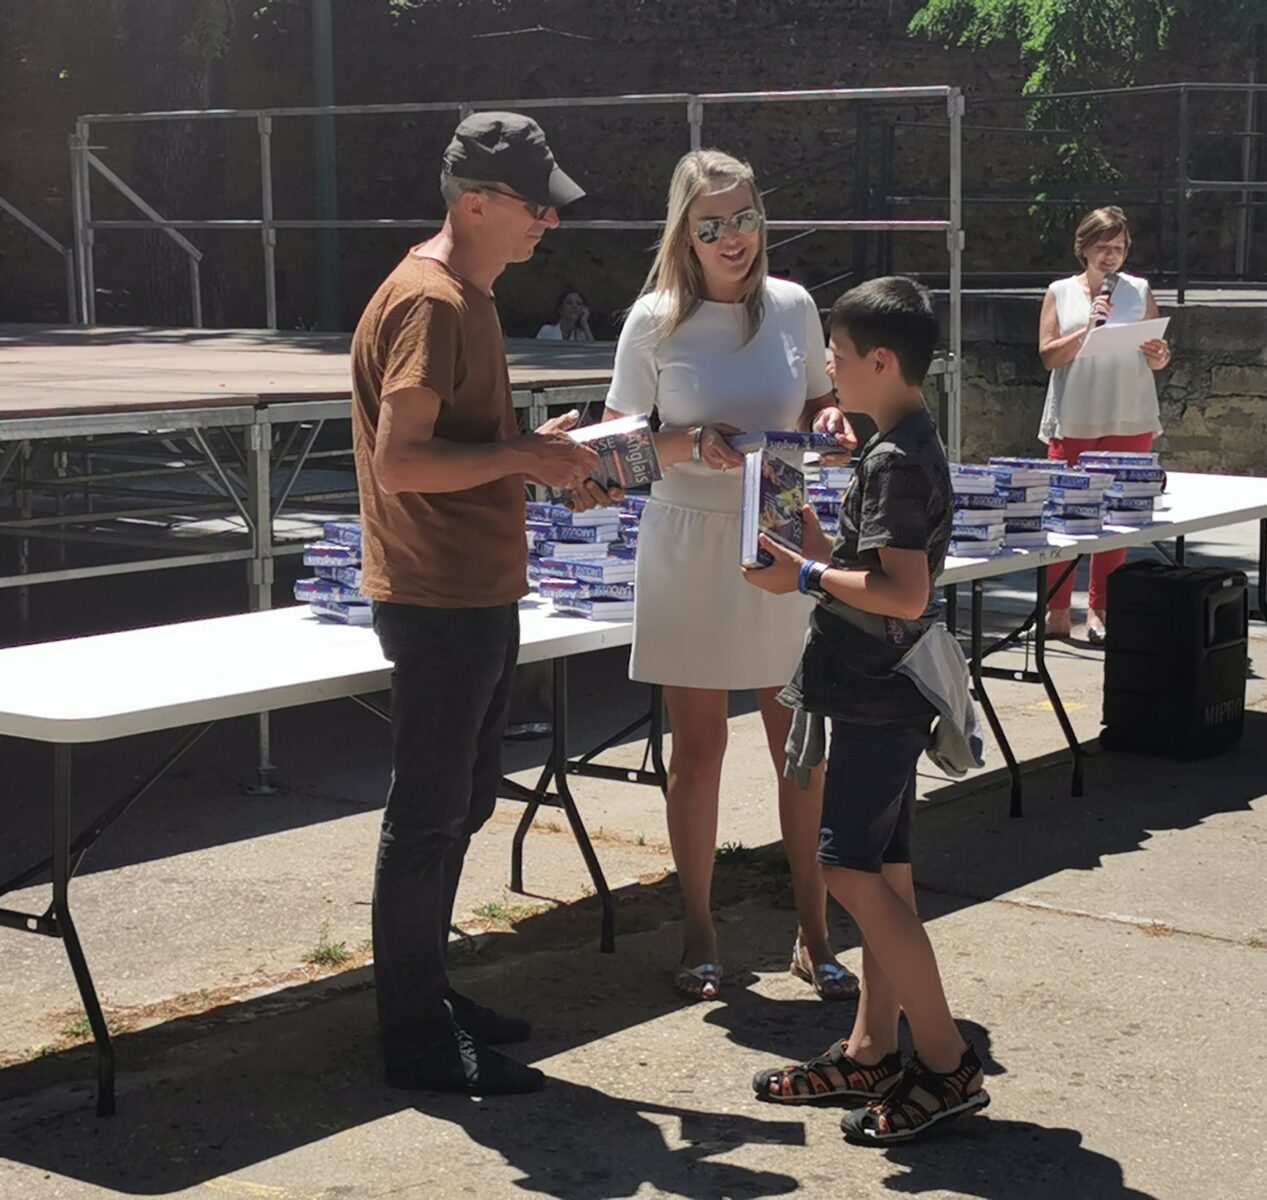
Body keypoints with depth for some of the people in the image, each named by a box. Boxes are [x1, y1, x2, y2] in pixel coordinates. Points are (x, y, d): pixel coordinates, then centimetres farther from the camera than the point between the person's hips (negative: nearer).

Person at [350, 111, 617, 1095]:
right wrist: (523, 455, -18)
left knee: (461, 804, 17)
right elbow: (400, 462, -24)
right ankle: (418, 1041, 9)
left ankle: (430, 999, 30)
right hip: (439, 601, -10)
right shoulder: (429, 302, -18)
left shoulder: (468, 296, 14)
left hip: (479, 596, 10)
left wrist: (548, 463, 6)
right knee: (429, 818, -1)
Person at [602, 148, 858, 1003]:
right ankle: (700, 934, 20)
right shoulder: (655, 320, -5)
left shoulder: (794, 307, 2)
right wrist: (693, 443, -19)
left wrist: (830, 419, -8)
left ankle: (814, 933, 18)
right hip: (691, 547, -2)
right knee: (699, 746, 6)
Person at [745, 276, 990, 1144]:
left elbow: (904, 593, -25)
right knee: (882, 872, 14)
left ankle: (947, 1064, -2)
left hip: (878, 697, -10)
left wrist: (808, 576, -18)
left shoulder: (894, 461, -18)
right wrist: (811, 536, 9)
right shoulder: (912, 447, 12)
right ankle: (873, 1052, 22)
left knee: (854, 871, -8)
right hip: (886, 691, 10)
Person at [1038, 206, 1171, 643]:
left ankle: (1100, 611, 10)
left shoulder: (1139, 292, 8)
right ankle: (1057, 611, 6)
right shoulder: (1061, 292, 5)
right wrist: (1088, 329, -15)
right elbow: (1049, 356, -3)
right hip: (1072, 421, -1)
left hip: (1129, 422, 1)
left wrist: (1159, 359, -13)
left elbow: (1157, 355, 9)